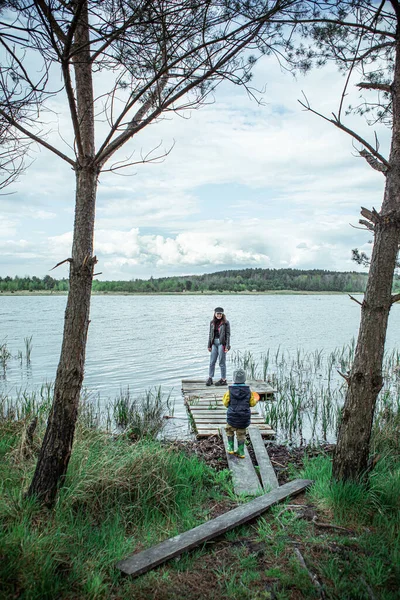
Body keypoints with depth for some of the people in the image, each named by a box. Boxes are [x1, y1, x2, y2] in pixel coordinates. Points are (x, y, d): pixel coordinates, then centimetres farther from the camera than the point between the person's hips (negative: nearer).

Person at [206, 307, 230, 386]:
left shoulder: (225, 322, -5)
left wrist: (227, 346, -12)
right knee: (212, 361, 6)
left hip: (222, 343, -5)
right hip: (214, 343, 5)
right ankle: (210, 378, 14)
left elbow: (228, 334, -7)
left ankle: (223, 380, 10)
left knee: (222, 362, 1)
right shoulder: (212, 323, 10)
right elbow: (210, 334, 15)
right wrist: (209, 345, 13)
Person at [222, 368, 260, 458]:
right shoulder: (248, 391, -11)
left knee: (230, 430, 26)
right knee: (241, 434, 21)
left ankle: (231, 448, 24)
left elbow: (226, 403, -5)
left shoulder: (230, 391, -16)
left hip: (232, 417, -1)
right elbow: (252, 403, 1)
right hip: (244, 417, 2)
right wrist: (256, 400, 23)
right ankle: (241, 452, 25)